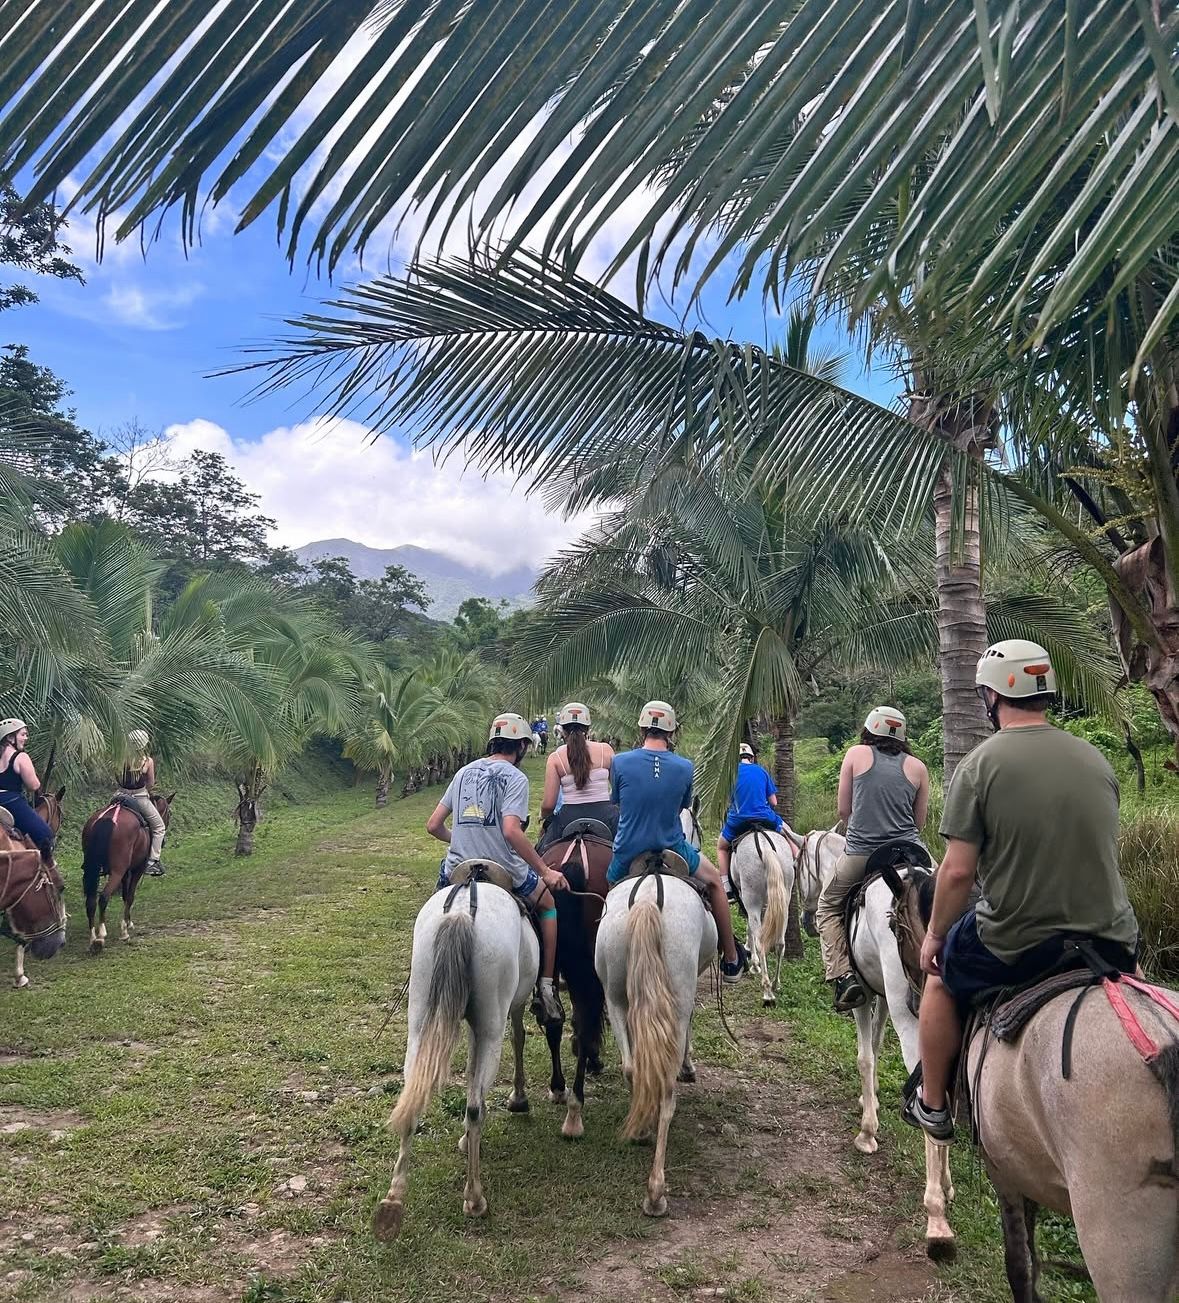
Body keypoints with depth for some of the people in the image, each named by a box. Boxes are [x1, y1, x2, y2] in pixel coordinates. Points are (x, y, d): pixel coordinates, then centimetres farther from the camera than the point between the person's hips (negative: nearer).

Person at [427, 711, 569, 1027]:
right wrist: (546, 872, -17)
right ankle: (546, 989, 19)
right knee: (548, 906, 22)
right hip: (502, 869, -4)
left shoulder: (464, 772, 13)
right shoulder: (515, 777, -7)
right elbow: (511, 830, -22)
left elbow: (433, 826, 12)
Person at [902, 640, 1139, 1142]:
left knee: (941, 978, 24)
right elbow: (1100, 851, 15)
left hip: (1017, 945, -4)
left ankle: (932, 1104, 33)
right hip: (1111, 944, 4)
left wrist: (934, 937, 2)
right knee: (1132, 957, 38)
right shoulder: (1096, 759, 3)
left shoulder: (981, 763, -12)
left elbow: (958, 870, -14)